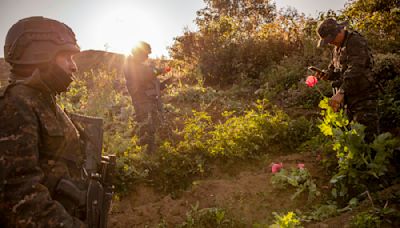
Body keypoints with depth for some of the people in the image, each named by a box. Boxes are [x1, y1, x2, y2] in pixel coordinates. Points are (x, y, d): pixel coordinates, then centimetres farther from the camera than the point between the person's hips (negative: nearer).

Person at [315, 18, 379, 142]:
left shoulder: (356, 41, -13)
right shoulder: (337, 47, 16)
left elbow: (355, 69, -27)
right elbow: (334, 68, 22)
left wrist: (341, 92, -37)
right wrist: (326, 74, -2)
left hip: (363, 98, -9)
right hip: (349, 99, 9)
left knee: (366, 138, -10)